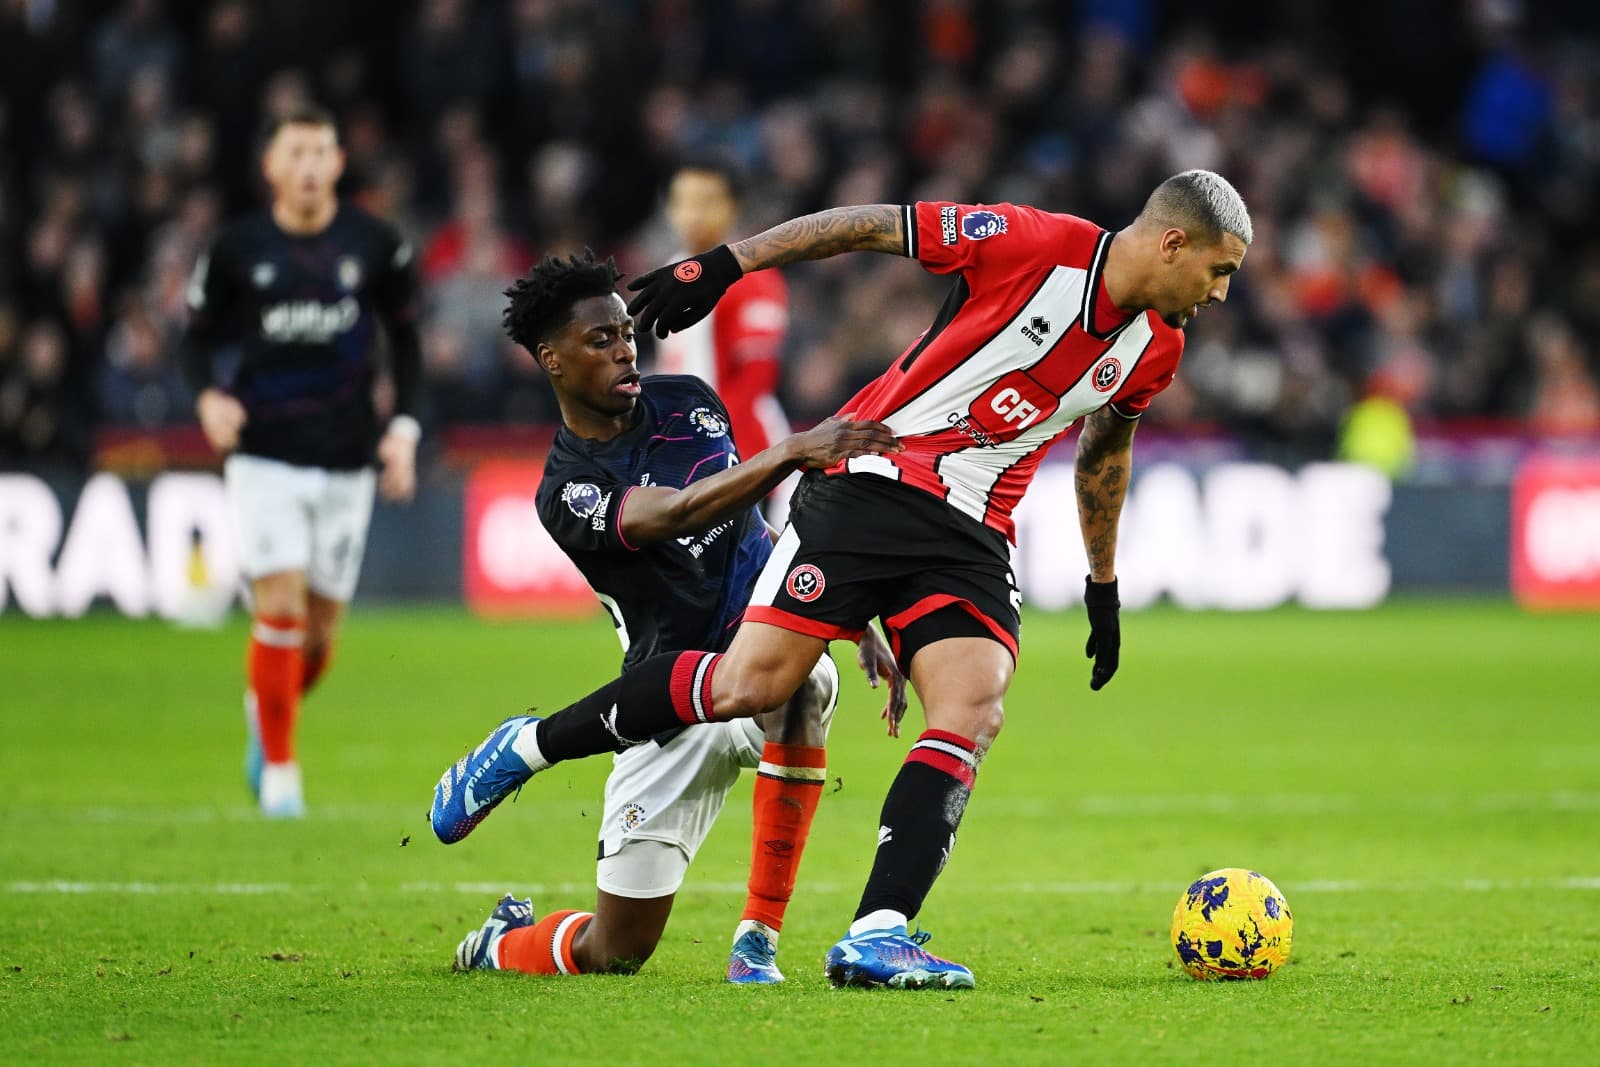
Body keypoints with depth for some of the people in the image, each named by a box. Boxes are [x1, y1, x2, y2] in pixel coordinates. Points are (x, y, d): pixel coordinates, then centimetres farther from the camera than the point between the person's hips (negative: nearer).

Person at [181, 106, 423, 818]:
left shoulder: (376, 246, 1)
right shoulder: (237, 248, -2)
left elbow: (404, 339, 11)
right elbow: (199, 337, 7)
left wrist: (403, 426, 0)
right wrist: (208, 396, -13)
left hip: (346, 459, 2)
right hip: (264, 457, -2)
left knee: (320, 632, 5)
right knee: (279, 607, -14)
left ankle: (266, 713, 36)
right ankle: (278, 766, -1)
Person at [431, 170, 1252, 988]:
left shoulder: (1155, 349, 7)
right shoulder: (1031, 243, -13)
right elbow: (871, 226, -6)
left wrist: (1103, 584, 33)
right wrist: (725, 264, -7)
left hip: (969, 536, 6)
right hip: (869, 483, -6)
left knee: (974, 712, -18)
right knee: (750, 684, -14)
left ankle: (875, 937, -24)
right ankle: (531, 746, 5)